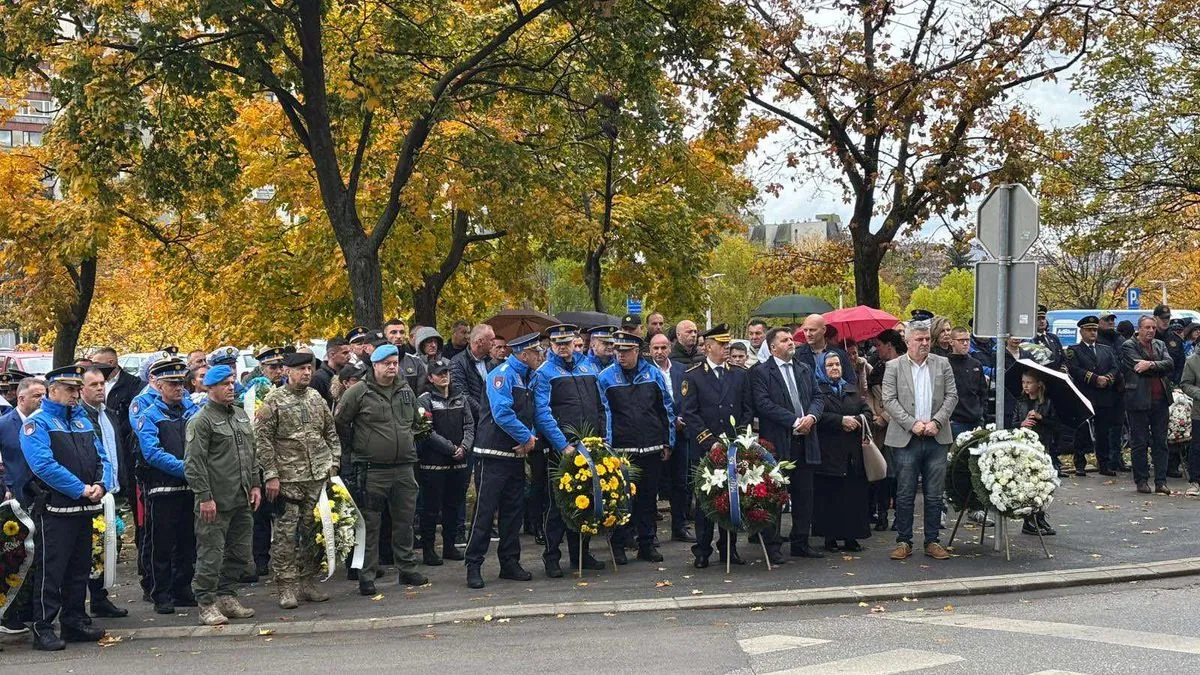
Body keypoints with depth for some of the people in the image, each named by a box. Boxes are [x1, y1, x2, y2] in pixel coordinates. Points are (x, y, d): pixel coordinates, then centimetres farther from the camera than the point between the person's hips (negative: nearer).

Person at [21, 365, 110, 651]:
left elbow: (101, 458, 13)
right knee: (51, 571, -4)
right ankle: (43, 629, 2)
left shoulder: (82, 420, 15)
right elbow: (44, 465, -20)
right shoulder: (37, 423, -7)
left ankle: (75, 622, 22)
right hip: (54, 509, -7)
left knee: (80, 570, 13)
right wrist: (81, 489, -20)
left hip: (84, 509, 7)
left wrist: (101, 484, -8)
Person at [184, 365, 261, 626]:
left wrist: (255, 485, 15)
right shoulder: (201, 421, -9)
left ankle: (227, 597, 24)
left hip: (242, 499, 8)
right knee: (211, 553, -4)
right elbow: (194, 463, -13)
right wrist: (205, 497, -17)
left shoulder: (241, 414, 16)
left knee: (239, 553, 12)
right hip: (216, 502, -8)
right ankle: (207, 605, 3)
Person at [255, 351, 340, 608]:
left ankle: (308, 582, 18)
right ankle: (287, 587, 3)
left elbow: (331, 433, 18)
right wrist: (271, 475, -11)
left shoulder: (316, 398, 11)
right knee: (286, 533, -4)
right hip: (288, 479, -5)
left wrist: (333, 464, 9)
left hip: (319, 478, 5)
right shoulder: (273, 401, -5)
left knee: (313, 530, 9)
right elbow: (262, 440, -7)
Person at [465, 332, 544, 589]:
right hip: (495, 454, -9)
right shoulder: (502, 374, -13)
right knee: (485, 509, -6)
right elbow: (501, 413, -23)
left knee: (512, 510, 11)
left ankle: (510, 563, 19)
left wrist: (529, 437, -1)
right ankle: (473, 566, -1)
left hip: (517, 454, 9)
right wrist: (526, 438, -15)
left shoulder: (528, 378, 15)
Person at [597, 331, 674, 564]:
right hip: (620, 450, -2)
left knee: (649, 497, 8)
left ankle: (647, 544, 17)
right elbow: (602, 413, -1)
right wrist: (606, 446, -8)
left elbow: (666, 409, 10)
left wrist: (667, 442, 8)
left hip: (651, 448, 2)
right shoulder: (606, 377, 0)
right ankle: (619, 545, 10)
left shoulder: (653, 374, 6)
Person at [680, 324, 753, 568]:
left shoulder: (739, 375, 11)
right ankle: (702, 551, 8)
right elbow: (690, 415, -5)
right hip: (704, 450, -3)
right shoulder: (693, 376, 0)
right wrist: (710, 443, -12)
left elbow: (748, 410, 11)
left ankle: (729, 548, 16)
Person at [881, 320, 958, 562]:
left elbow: (951, 396, 6)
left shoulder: (942, 364, 9)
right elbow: (889, 400, -4)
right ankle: (903, 542, 9)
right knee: (905, 494, 1)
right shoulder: (894, 367, 2)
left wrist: (936, 421, -9)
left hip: (936, 437, 2)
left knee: (934, 494, 5)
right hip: (906, 439, -2)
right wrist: (912, 424, -13)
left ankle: (932, 541, 14)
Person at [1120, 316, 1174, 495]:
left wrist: (1151, 365, -16)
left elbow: (1170, 364, -2)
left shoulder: (1160, 345, 15)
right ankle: (1141, 481, 10)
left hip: (1160, 401, 4)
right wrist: (1160, 369, -6)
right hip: (1139, 401, -4)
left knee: (1160, 443, 5)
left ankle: (1161, 481, 9)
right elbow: (1139, 368, -13)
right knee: (1139, 443, 2)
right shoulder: (1128, 346, -1)